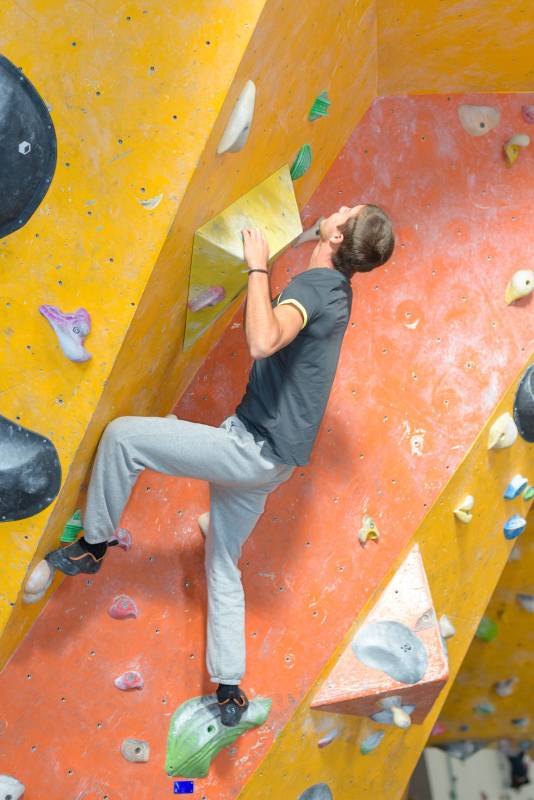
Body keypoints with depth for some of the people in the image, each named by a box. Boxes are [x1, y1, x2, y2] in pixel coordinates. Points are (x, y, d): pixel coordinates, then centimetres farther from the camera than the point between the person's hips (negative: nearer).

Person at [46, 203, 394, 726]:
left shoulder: (314, 283, -18)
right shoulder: (335, 289, 11)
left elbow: (263, 341, -38)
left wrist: (258, 267, -25)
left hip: (256, 448, -10)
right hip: (273, 461, 10)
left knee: (122, 435, -10)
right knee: (222, 566, 18)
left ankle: (92, 545, 7)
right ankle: (230, 690, 25)